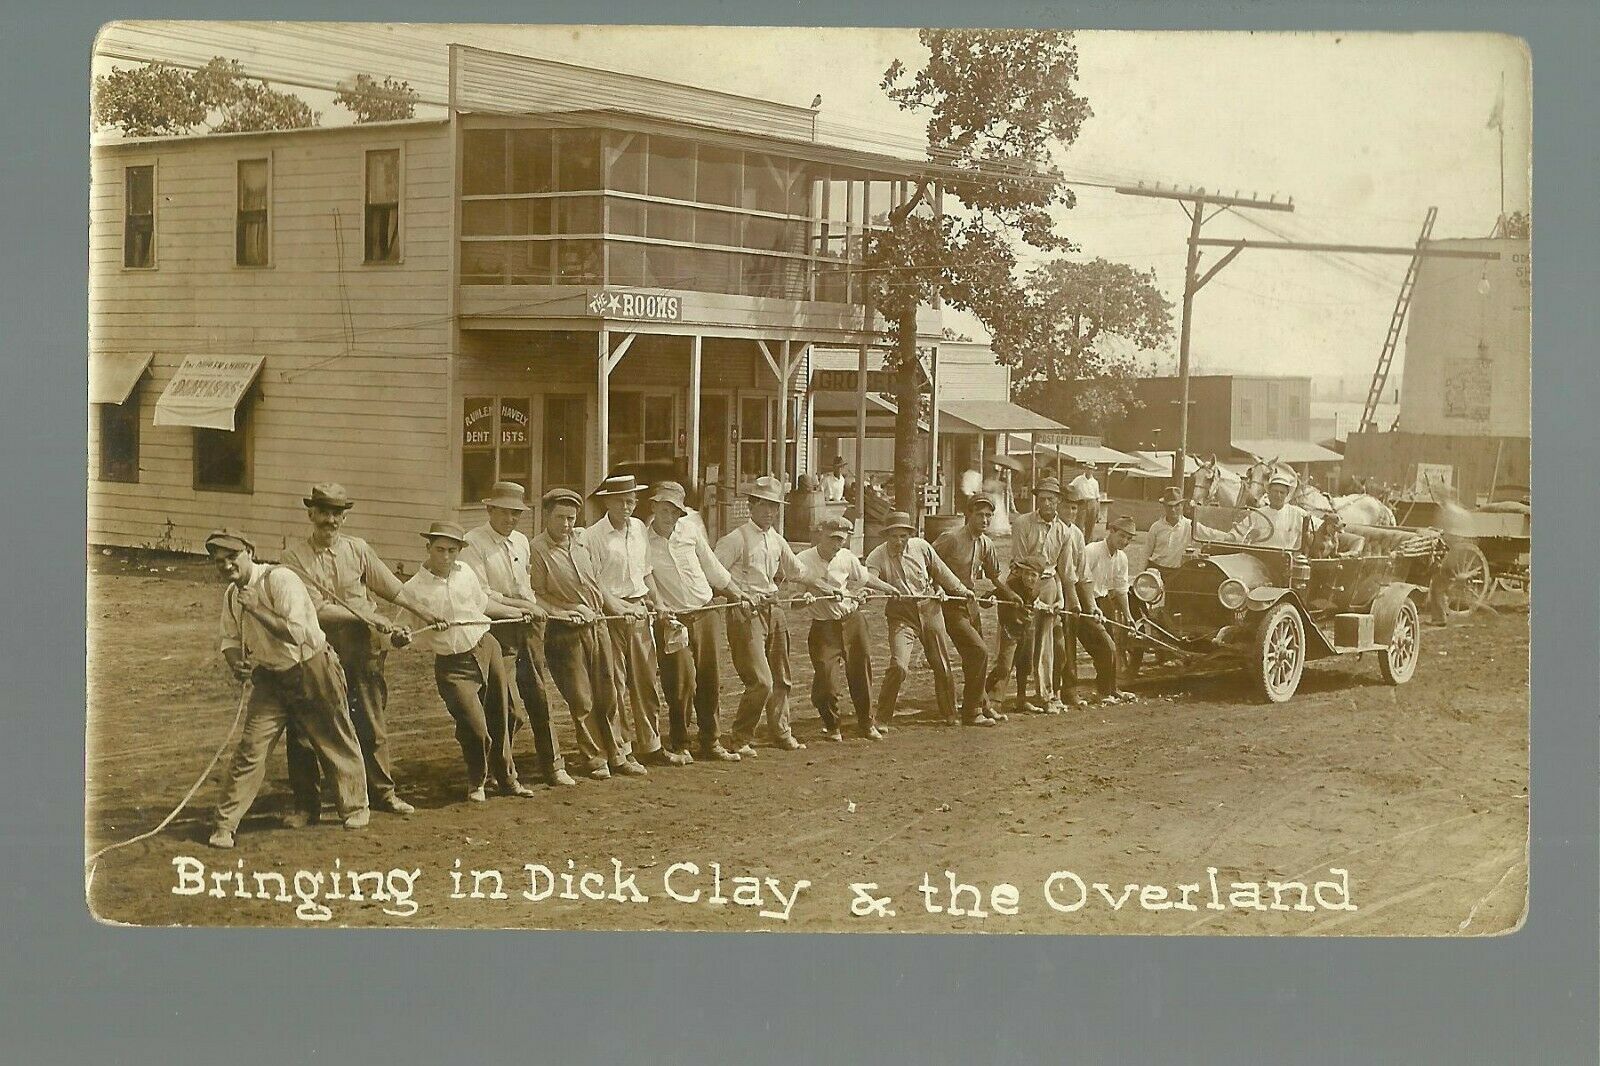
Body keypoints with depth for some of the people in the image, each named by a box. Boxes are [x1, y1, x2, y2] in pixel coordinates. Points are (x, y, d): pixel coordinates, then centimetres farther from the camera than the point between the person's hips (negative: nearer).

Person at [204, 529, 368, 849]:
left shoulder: (280, 579, -22)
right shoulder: (231, 595, 0)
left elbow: (296, 633, -29)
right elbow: (230, 639, 12)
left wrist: (256, 609, -30)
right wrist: (236, 663, -9)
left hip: (312, 670, -5)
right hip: (270, 677, 5)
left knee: (336, 741, 10)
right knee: (250, 748, -5)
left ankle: (355, 807, 30)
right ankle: (224, 824, -1)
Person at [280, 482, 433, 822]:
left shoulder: (358, 548, 4)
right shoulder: (295, 556, -7)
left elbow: (393, 589, 13)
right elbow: (316, 609, -15)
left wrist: (427, 614, 14)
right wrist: (365, 616, -18)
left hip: (362, 646, 3)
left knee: (373, 724, 10)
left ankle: (383, 792, 24)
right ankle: (307, 803, 11)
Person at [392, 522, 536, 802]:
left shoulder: (465, 572, 5)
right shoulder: (413, 589, -10)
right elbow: (413, 634, -5)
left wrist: (516, 612, 31)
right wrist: (401, 637, -27)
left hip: (486, 648, 5)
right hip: (452, 664, -5)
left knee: (500, 718, 11)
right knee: (474, 726, -14)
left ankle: (507, 777, 30)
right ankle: (476, 782, 12)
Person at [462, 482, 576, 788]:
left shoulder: (521, 541, 14)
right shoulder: (473, 543, -7)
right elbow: (481, 595, -14)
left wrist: (536, 608, 9)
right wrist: (522, 605, -11)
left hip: (529, 626, 6)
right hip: (497, 629, -6)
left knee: (539, 696, 8)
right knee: (506, 704, -5)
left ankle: (552, 765, 16)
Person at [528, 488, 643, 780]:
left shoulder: (581, 544, 12)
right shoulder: (536, 550, -8)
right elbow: (536, 597, -11)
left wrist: (620, 610, 19)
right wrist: (563, 614, -20)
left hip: (597, 627, 6)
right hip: (565, 633, -6)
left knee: (609, 695, 9)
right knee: (582, 701, -1)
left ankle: (618, 755, 19)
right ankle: (595, 759, 12)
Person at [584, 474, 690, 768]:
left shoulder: (639, 529, 11)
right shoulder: (593, 536, -9)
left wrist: (656, 603, 13)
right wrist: (620, 606, -17)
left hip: (639, 613, 6)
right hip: (610, 614, -6)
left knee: (647, 681, 9)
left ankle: (650, 746, 18)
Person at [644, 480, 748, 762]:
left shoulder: (690, 529, 2)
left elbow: (711, 565, 13)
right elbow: (646, 581, -12)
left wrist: (737, 593, 15)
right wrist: (660, 610, -25)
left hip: (704, 611, 4)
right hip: (673, 619, -4)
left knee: (708, 680, 8)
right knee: (682, 681, -9)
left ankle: (711, 742, 18)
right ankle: (679, 744, 7)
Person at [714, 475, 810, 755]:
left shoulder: (777, 541, 13)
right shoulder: (736, 539, -9)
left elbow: (796, 570, 28)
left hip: (772, 610, 8)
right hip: (746, 613, -8)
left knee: (781, 678, 15)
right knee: (761, 681, -13)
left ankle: (781, 733, 29)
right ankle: (742, 739, 1)